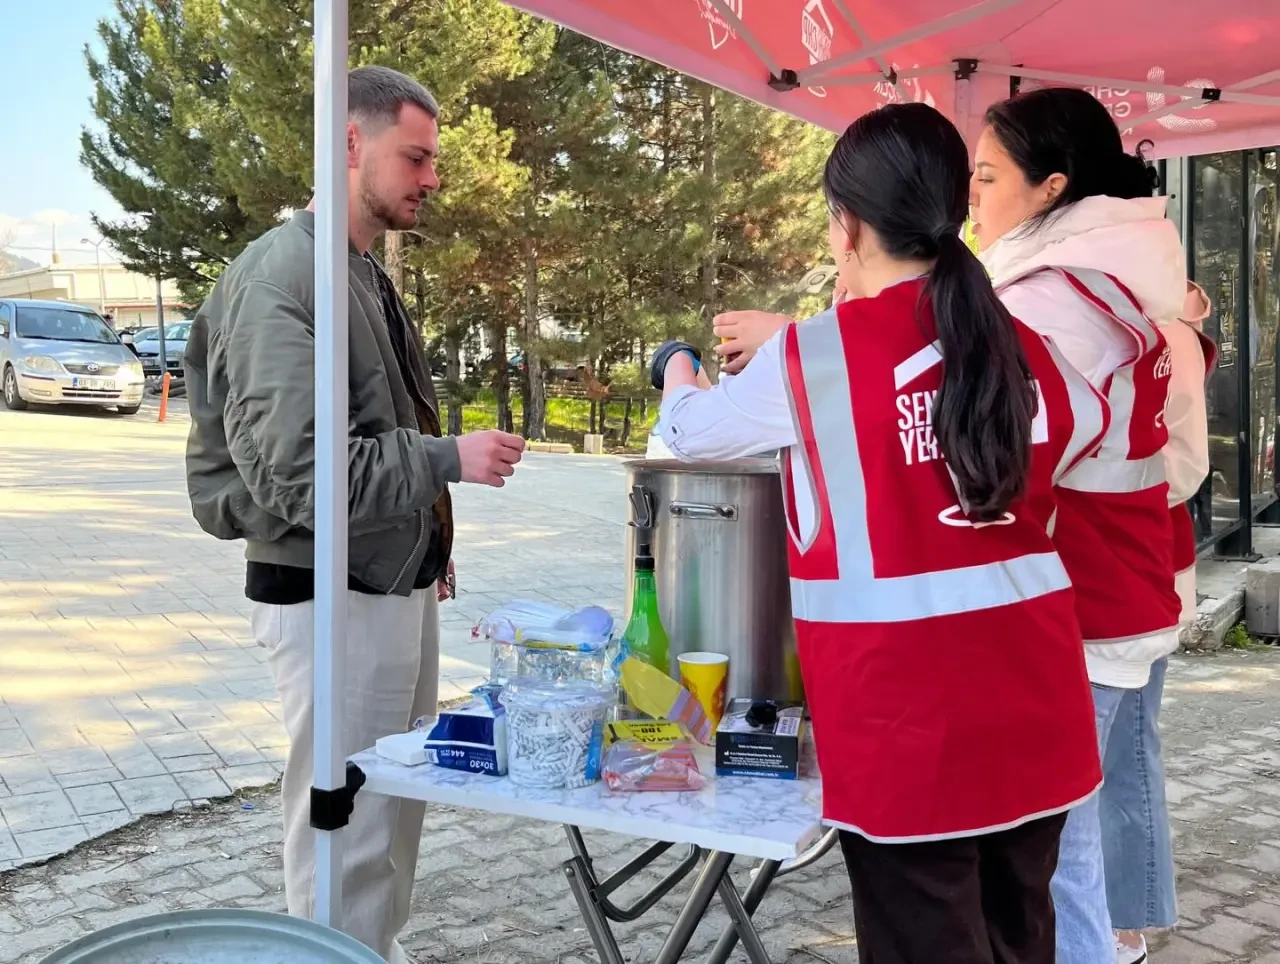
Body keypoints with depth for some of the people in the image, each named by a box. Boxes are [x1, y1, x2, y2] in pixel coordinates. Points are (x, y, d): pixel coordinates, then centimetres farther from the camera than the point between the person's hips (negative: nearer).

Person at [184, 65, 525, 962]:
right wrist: (450, 461, -21)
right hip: (331, 599, -9)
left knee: (395, 812, 20)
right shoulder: (282, 278, -18)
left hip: (398, 587, 10)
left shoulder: (367, 274, 13)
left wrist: (428, 536, 17)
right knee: (345, 832, 1)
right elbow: (293, 473, -25)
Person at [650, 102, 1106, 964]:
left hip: (909, 720, -5)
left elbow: (692, 432, 8)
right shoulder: (1023, 350, 4)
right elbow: (1086, 425, 26)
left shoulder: (813, 357, -8)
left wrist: (677, 370, 30)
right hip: (1032, 705, 5)